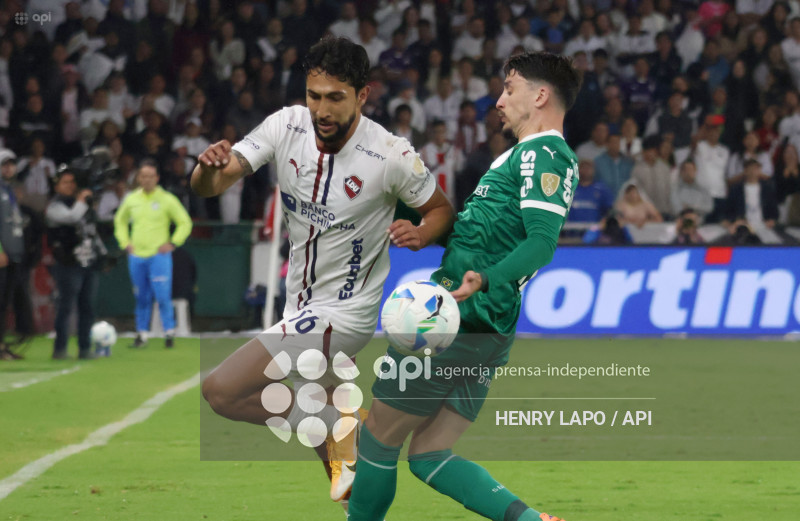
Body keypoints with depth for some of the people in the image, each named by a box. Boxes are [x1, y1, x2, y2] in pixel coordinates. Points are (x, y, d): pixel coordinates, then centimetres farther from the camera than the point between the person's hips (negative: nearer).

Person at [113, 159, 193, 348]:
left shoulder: (167, 199, -3)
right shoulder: (131, 199, 9)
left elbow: (185, 223, 2)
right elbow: (120, 221, 25)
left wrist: (172, 243, -5)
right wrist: (125, 243, 13)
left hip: (159, 255, -4)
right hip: (137, 256, 4)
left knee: (163, 296, -10)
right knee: (142, 298, 6)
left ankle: (169, 332, -2)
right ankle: (142, 333, 12)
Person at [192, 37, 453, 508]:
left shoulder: (393, 155, -21)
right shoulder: (286, 126, -10)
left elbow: (442, 209, -4)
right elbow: (211, 186, -15)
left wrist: (420, 234, -27)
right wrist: (209, 169, -39)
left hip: (344, 314, -6)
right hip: (301, 305, 6)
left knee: (222, 390, -17)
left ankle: (337, 430, -3)